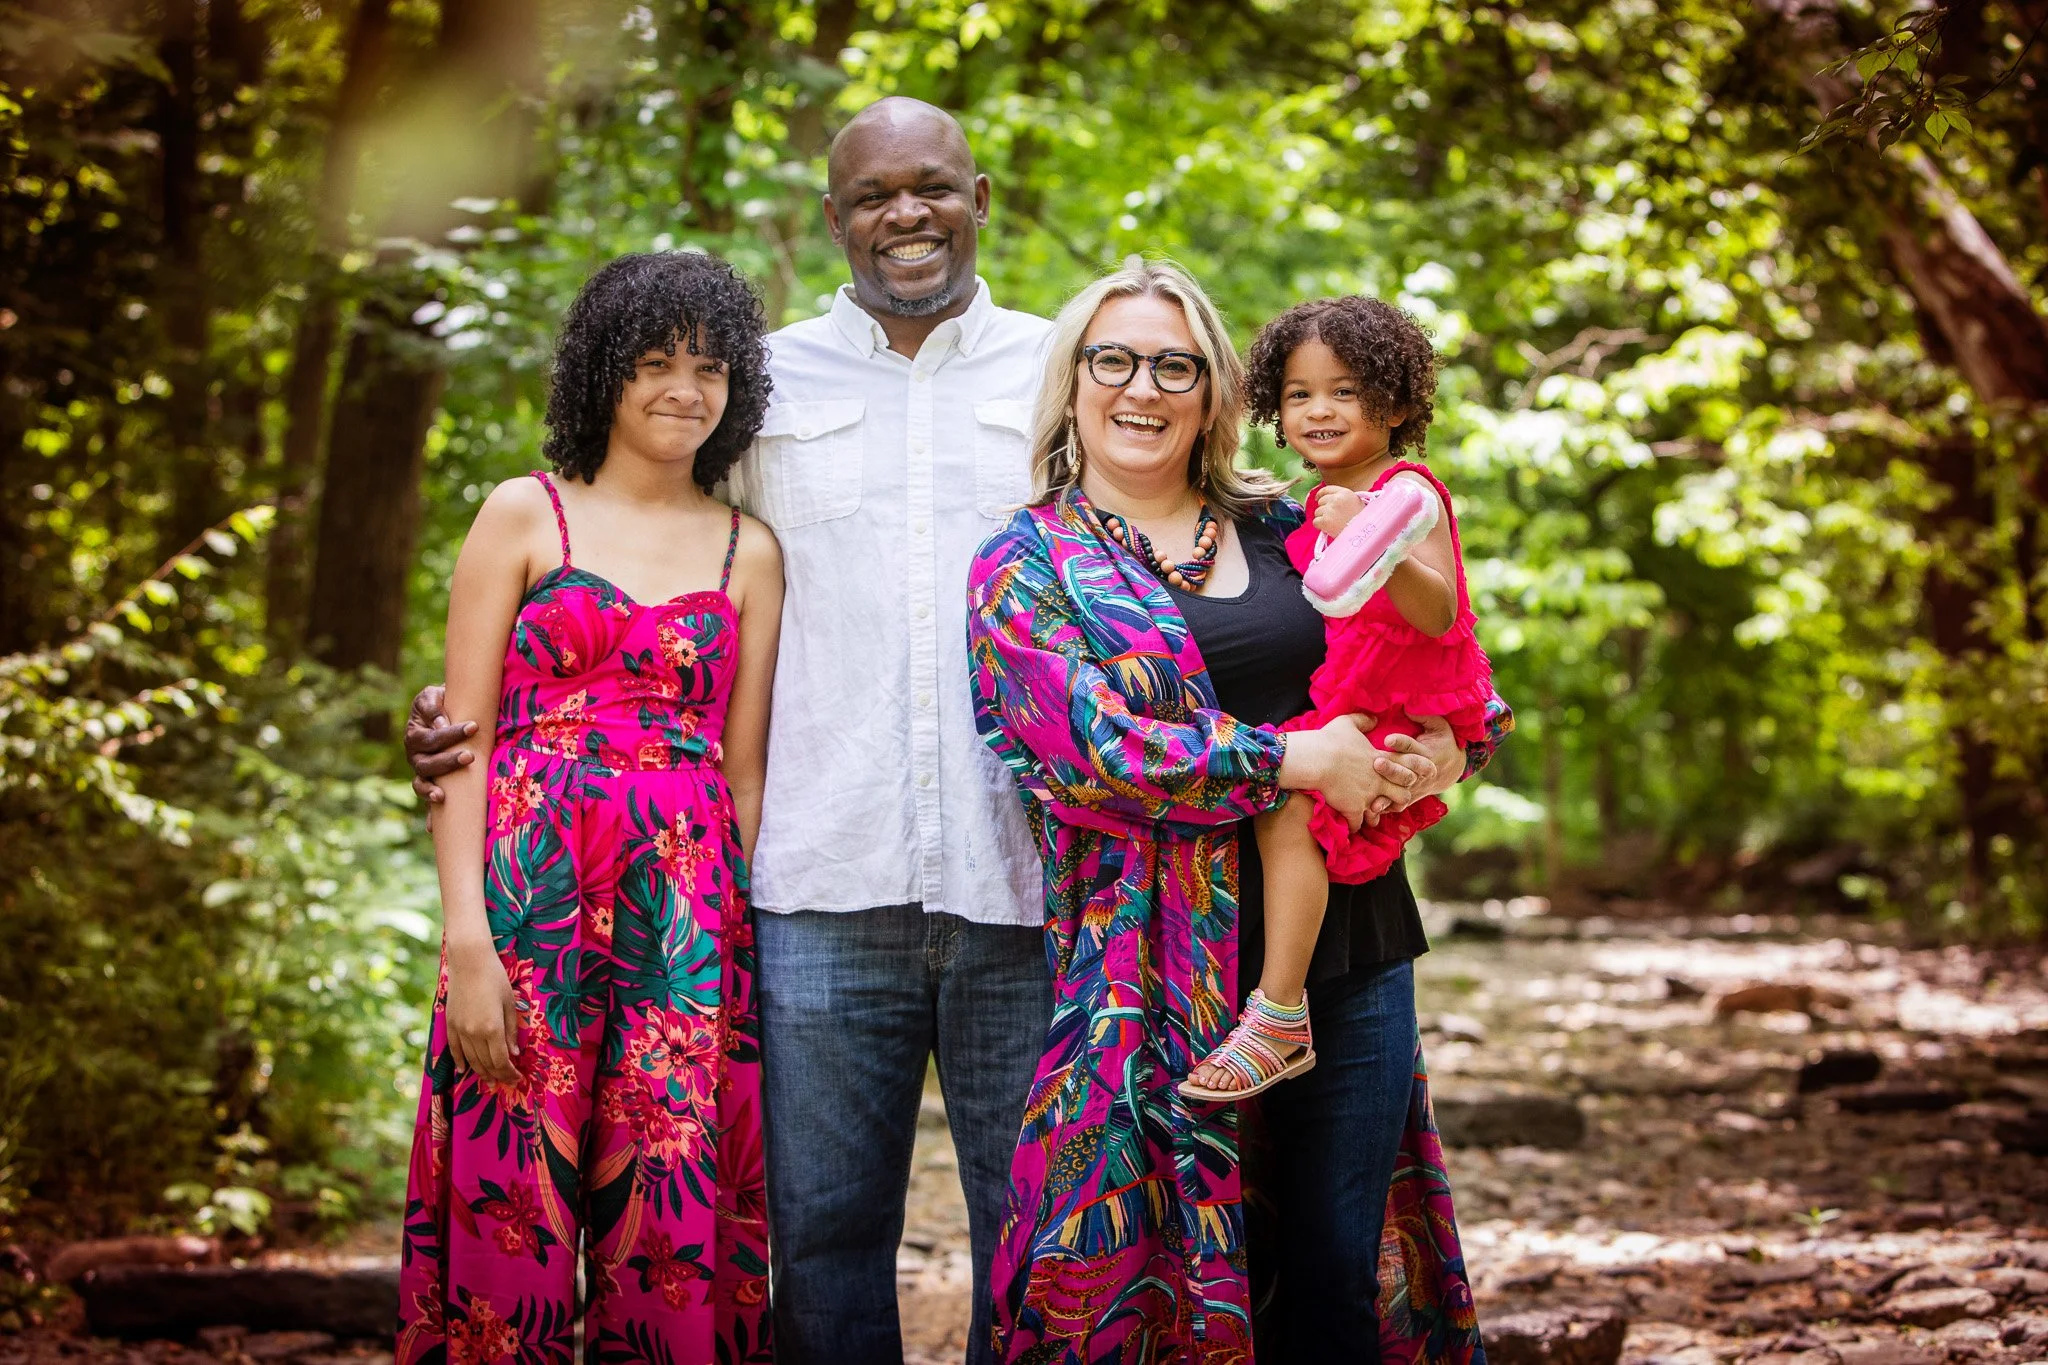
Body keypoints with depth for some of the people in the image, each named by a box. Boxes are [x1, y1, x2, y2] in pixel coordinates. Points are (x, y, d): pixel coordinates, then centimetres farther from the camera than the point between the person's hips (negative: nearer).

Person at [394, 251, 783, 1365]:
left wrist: (741, 931, 2)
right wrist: (467, 940, -10)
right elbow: (464, 739, 0)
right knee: (511, 1217, -2)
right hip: (534, 897, -2)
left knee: (671, 1223, 1)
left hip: (688, 913, 2)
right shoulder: (527, 514, 5)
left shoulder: (750, 552, 13)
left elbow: (744, 767, 12)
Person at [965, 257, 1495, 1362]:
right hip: (1170, 972, -4)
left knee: (1340, 1270, 10)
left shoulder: (1283, 528, 12)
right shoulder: (1025, 569, 0)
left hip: (1348, 946, 4)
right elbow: (1087, 745, -15)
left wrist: (1452, 745, -4)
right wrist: (1298, 760, -15)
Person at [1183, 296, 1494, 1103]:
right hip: (1331, 713, 10)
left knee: (1285, 798, -27)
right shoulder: (1318, 506, 16)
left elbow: (1439, 615, -24)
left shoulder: (1408, 492, -9)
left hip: (1401, 718, -10)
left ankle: (1280, 1018, -28)